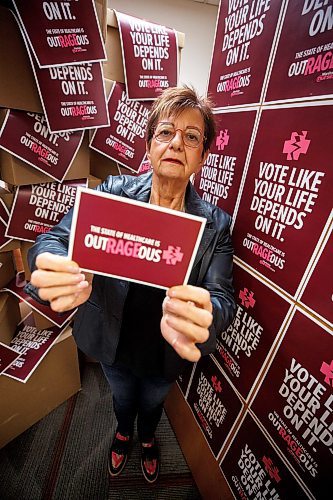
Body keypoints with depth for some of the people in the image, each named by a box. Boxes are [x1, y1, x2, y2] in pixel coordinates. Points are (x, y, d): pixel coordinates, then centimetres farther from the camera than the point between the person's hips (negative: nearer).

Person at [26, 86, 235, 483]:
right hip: (113, 346, 1)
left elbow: (222, 297, -22)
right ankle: (123, 433, 74)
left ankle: (147, 439, 73)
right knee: (121, 399, 35)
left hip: (164, 357, 1)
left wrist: (204, 318, -47)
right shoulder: (110, 193, -18)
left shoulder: (215, 224, -17)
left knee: (152, 404, 34)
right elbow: (54, 240, -20)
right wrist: (54, 271, -44)